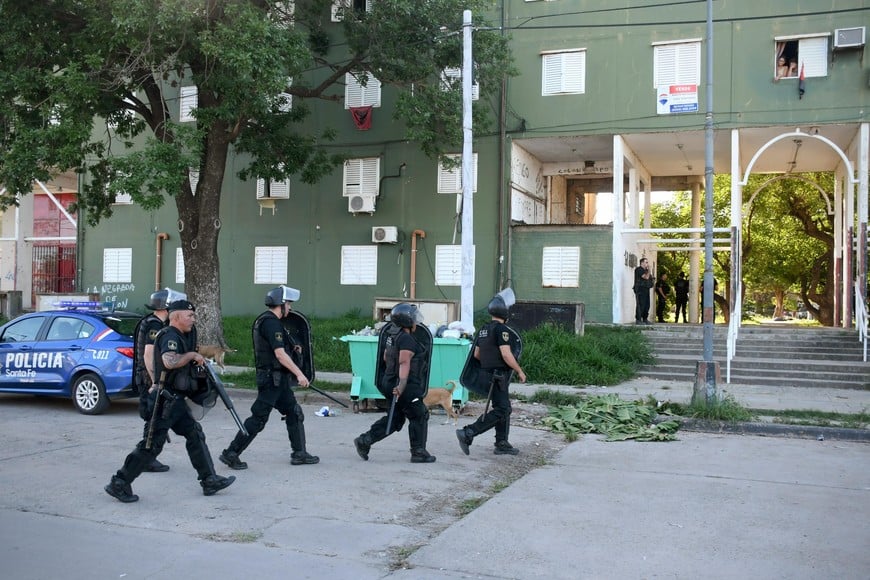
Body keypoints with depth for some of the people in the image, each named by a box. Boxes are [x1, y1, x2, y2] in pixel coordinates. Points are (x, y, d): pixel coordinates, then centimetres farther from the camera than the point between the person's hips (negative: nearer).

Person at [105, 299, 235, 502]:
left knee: (195, 435, 10)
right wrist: (192, 355, -18)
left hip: (176, 400, 10)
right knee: (152, 444, -6)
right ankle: (119, 484, 3)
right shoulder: (170, 336, -15)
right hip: (166, 400, -10)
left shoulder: (181, 337, 16)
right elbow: (170, 361, -33)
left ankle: (209, 480, 14)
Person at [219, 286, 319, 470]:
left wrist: (293, 349, 12)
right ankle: (231, 453, 1)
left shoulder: (264, 320, 15)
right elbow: (280, 354, -23)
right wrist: (299, 373, -22)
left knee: (294, 413, 13)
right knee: (258, 418, -6)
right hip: (272, 378, -10)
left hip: (277, 379, 10)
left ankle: (299, 454, 19)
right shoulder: (271, 323, -17)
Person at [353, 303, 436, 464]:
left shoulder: (391, 336, 11)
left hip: (390, 383, 10)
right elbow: (404, 363, -29)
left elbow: (386, 358, 21)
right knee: (419, 416, 4)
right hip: (406, 387, -10)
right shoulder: (407, 340, -18)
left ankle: (364, 441, 14)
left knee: (395, 418, 16)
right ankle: (418, 452, 11)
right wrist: (401, 385, -38)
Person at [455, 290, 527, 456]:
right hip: (498, 376, -9)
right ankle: (467, 434, -14)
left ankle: (502, 444, 16)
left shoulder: (483, 329, 12)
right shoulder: (501, 329, -16)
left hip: (486, 373, 9)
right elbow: (506, 355, -21)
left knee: (504, 408, 15)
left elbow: (476, 354, 17)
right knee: (500, 411, -8)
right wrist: (520, 371, -11)